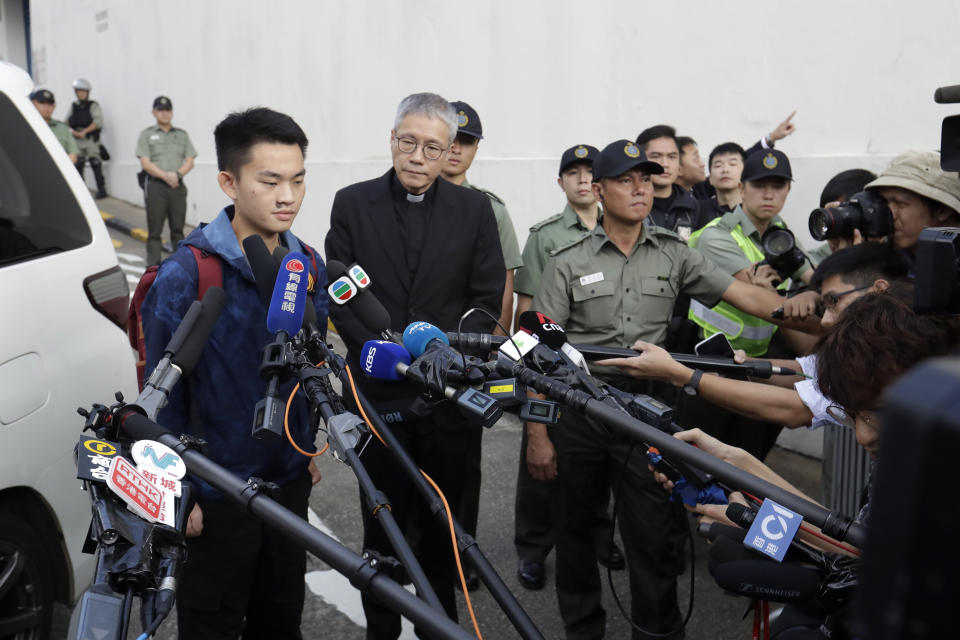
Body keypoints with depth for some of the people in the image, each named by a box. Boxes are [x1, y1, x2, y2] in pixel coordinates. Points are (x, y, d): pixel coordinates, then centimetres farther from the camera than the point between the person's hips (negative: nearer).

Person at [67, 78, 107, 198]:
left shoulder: (93, 106, 0)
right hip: (77, 140, 5)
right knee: (77, 165, 6)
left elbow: (98, 122, -10)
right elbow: (67, 121, 15)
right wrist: (72, 131, -5)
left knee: (96, 165, -9)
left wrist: (84, 131, -14)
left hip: (90, 139, -5)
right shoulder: (73, 106, 16)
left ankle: (102, 189, -7)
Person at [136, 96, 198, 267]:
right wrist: (165, 176, -17)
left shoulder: (182, 134, 16)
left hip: (178, 187, 2)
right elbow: (145, 163, -3)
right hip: (155, 187, -2)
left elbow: (190, 161, 8)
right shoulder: (146, 134, 8)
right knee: (155, 231, -4)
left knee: (178, 230, 4)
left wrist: (177, 174, -12)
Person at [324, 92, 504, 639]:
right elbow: (340, 294, -1)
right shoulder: (353, 204, 2)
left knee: (443, 522, 14)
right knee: (383, 521, 9)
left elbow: (488, 297, 1)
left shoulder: (475, 209, 2)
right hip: (379, 390, 0)